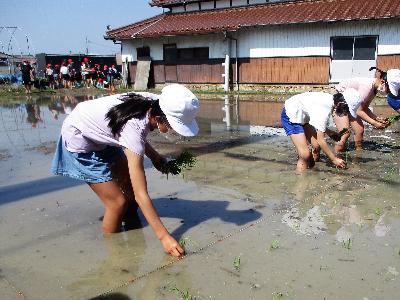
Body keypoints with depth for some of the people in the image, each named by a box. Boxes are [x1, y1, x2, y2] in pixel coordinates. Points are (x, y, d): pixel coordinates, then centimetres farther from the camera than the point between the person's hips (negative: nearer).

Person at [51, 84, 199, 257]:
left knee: (131, 187, 9)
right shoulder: (134, 127, -40)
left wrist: (153, 155, -4)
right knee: (118, 202, -9)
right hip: (79, 138, -8)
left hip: (103, 135, 8)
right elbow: (142, 195, -38)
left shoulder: (153, 104, -19)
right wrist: (164, 236, -37)